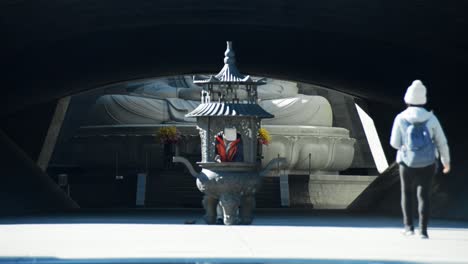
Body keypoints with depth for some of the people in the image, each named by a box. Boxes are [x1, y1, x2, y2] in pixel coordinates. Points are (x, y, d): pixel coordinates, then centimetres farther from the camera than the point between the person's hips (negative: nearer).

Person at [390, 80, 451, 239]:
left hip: (408, 163, 0)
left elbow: (395, 143, -2)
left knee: (407, 194, 20)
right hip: (427, 164, 0)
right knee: (424, 196, 7)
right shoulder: (431, 118, -5)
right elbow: (442, 142, 0)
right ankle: (423, 230, -2)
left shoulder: (401, 118, -8)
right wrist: (446, 161, 13)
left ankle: (409, 226, 15)